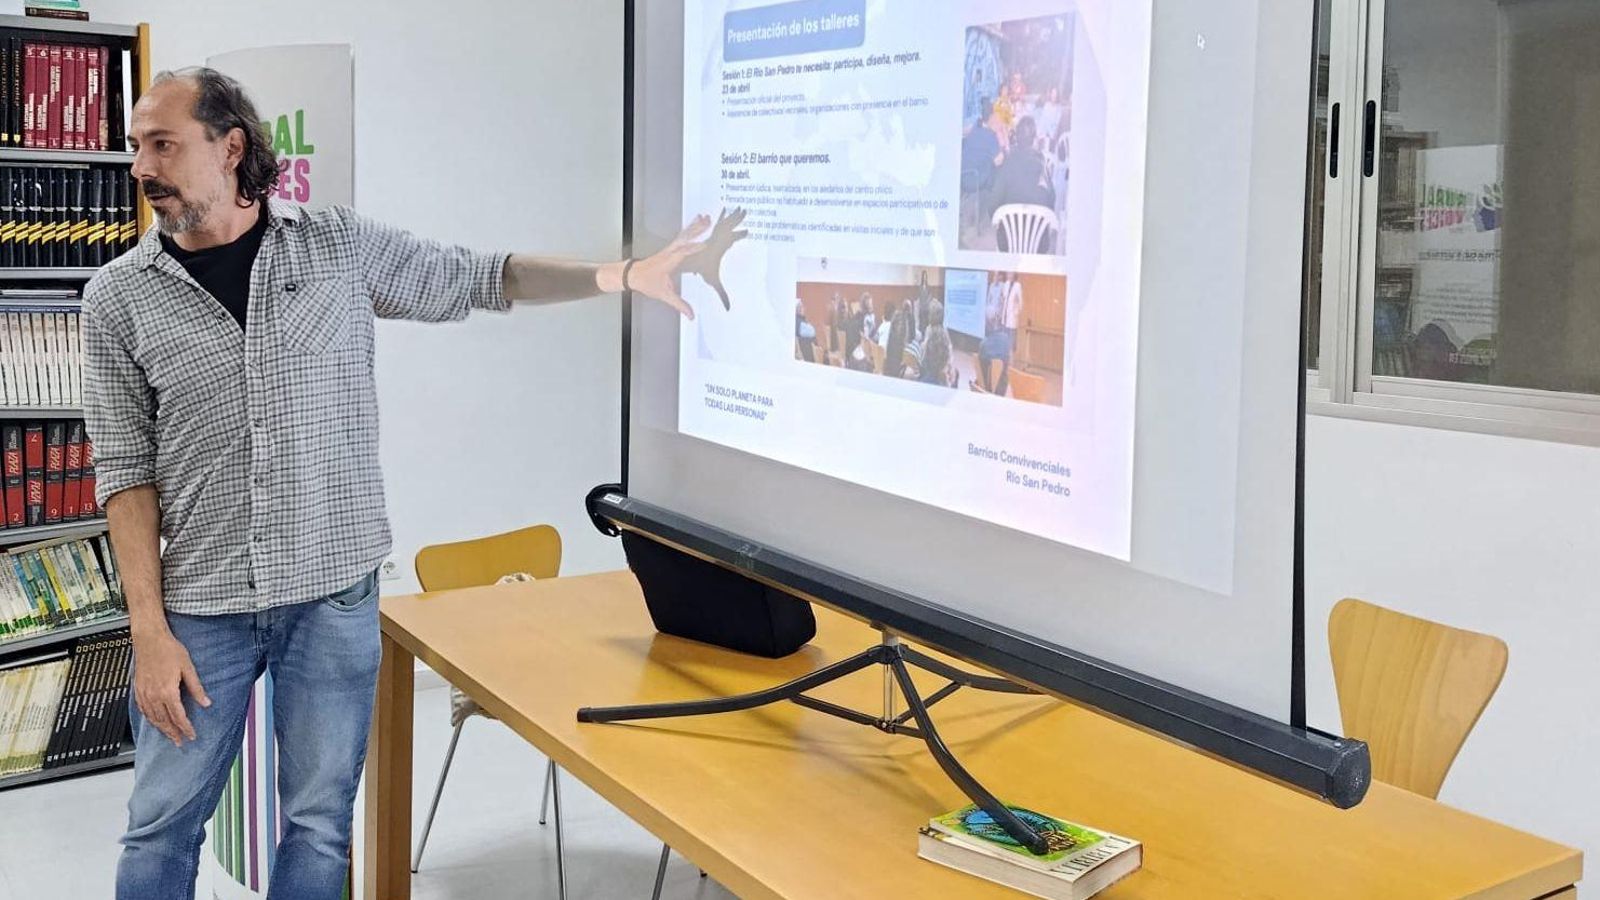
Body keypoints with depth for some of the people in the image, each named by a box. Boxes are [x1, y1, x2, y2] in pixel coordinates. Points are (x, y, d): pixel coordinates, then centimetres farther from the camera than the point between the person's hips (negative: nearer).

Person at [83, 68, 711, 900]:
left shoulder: (341, 248, 0)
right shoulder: (120, 297, -1)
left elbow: (479, 279, 8)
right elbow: (125, 469, -2)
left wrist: (627, 275, -1)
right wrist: (149, 630, -9)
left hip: (335, 596, 0)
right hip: (199, 607, 0)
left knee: (320, 824, 9)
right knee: (163, 825, 10)